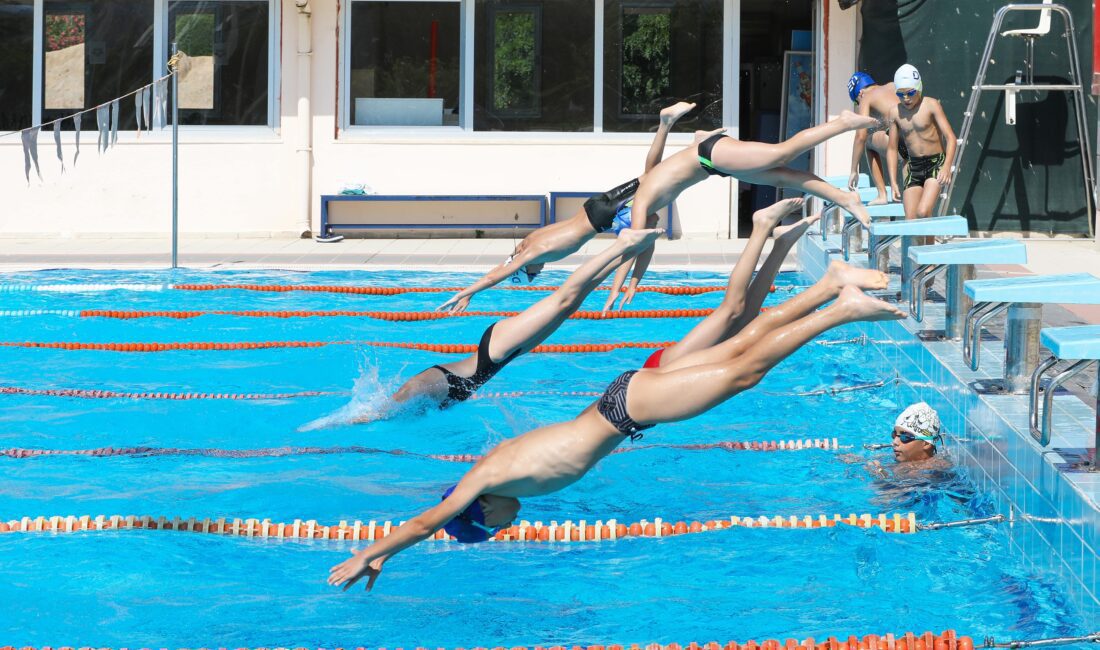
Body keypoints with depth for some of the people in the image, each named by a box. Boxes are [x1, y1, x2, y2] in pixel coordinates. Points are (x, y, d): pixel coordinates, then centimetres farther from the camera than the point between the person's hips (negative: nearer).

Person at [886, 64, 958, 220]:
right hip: (913, 166, 5)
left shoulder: (931, 105, -8)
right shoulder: (895, 112, 4)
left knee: (923, 213, -23)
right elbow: (892, 149, 11)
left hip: (936, 163, -5)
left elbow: (950, 137, -14)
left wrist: (947, 166, -29)